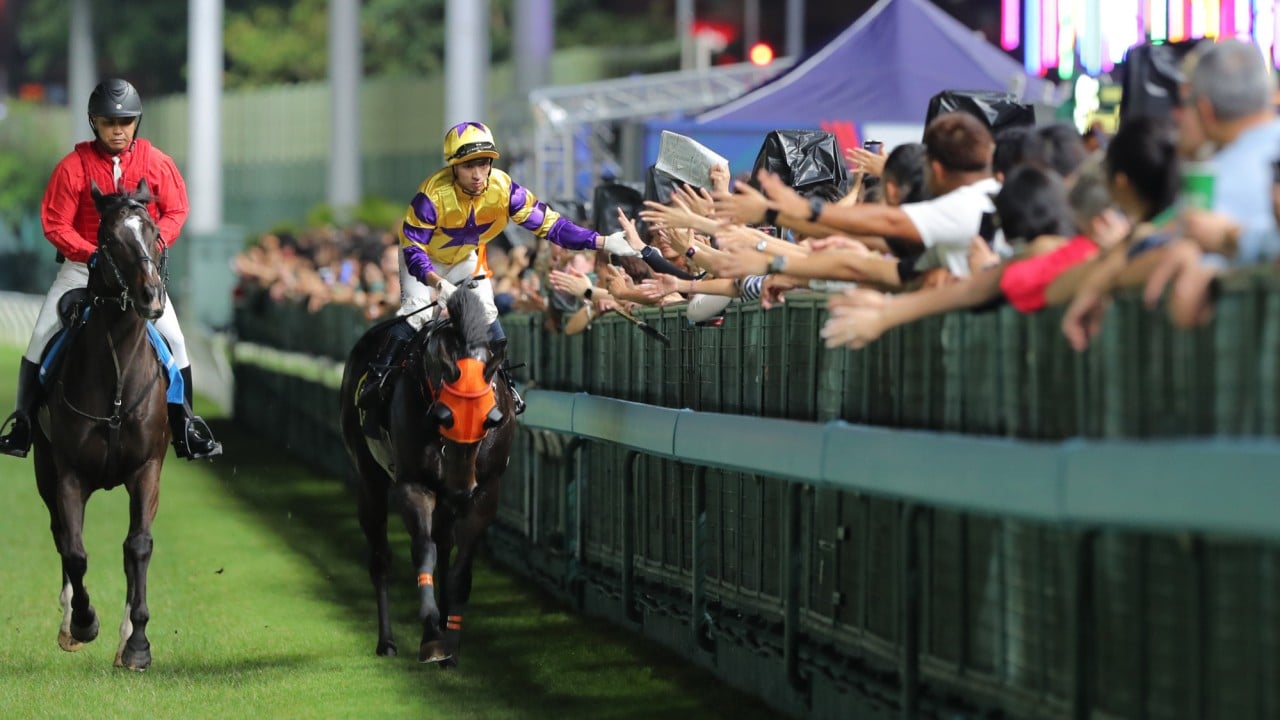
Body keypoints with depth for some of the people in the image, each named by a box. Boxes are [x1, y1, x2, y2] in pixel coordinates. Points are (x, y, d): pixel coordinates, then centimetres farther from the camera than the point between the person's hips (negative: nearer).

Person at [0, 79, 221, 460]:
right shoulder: (73, 167, -13)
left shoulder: (156, 162, -8)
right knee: (41, 339, -6)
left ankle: (185, 428, 6)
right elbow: (55, 225, -11)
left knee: (173, 339, -7)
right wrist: (92, 254, -24)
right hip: (83, 266, -1)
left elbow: (175, 211, -3)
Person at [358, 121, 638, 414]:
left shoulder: (503, 189, -28)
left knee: (486, 313, -4)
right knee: (416, 314, -21)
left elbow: (547, 223, -23)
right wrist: (438, 283, -52)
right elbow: (412, 248, -34)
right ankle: (376, 376, -7)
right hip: (425, 259, -4)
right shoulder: (433, 195, -38)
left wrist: (603, 242, -31)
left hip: (466, 258, 4)